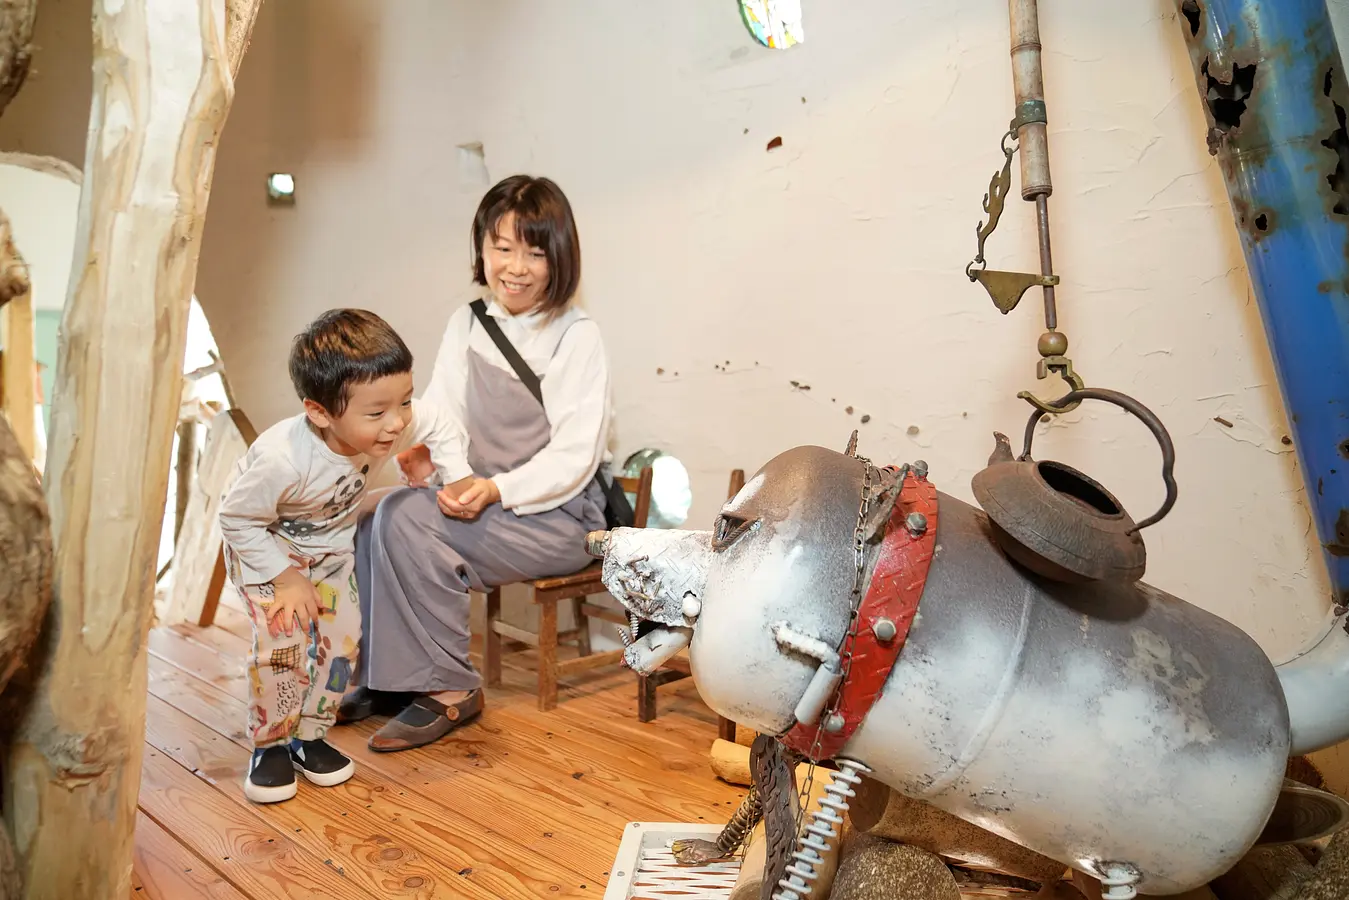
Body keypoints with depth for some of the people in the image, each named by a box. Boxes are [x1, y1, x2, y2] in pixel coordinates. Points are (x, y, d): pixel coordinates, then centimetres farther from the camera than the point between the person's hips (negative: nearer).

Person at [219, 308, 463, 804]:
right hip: (264, 543, -4)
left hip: (332, 543, 5)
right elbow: (237, 519, -25)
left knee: (342, 637, -4)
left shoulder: (399, 423, -29)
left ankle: (310, 734, 17)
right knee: (282, 640, -18)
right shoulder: (283, 458, -42)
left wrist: (458, 481, -13)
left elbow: (436, 423, -5)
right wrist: (287, 578, -22)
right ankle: (270, 744, 6)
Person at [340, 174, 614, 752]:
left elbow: (575, 455, -14)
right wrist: (422, 450, -16)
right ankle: (385, 679, 2)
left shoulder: (576, 336, -7)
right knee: (372, 520, -16)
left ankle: (448, 688, -11)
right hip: (485, 501, 6)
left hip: (558, 515, -6)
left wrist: (497, 489, -26)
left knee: (409, 521, -25)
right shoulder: (466, 325, 13)